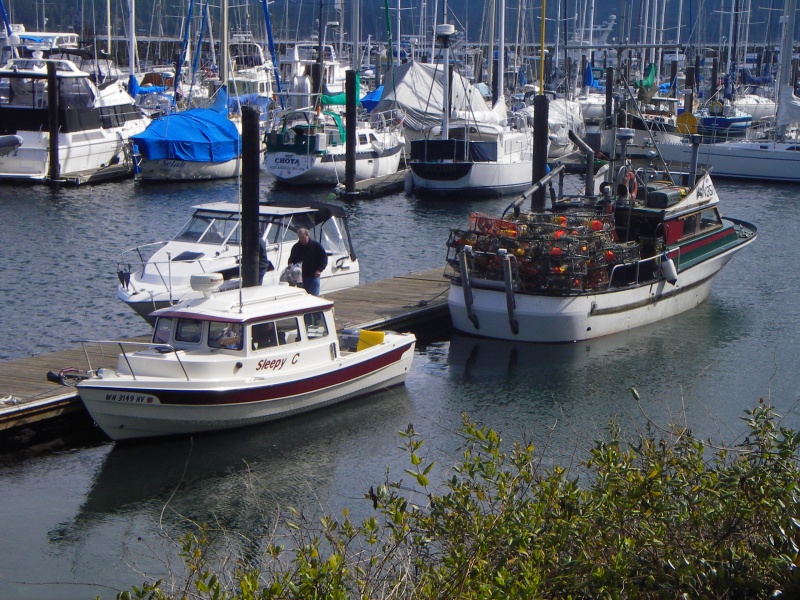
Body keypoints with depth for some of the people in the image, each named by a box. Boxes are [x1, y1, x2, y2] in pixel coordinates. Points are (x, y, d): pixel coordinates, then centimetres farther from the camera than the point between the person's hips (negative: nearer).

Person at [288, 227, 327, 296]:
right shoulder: (296, 247, 9)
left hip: (313, 277, -3)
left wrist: (319, 270, -11)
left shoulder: (316, 245, -1)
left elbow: (324, 258, 1)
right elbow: (291, 260, 19)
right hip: (300, 278, 3)